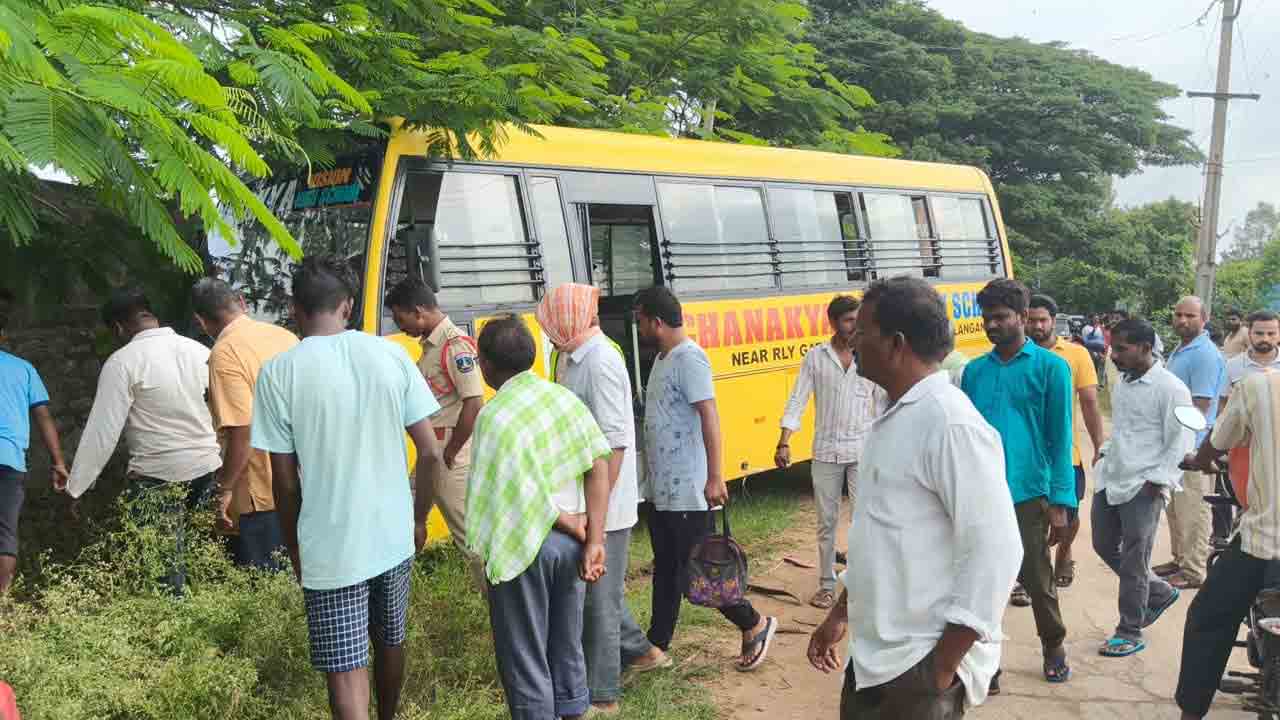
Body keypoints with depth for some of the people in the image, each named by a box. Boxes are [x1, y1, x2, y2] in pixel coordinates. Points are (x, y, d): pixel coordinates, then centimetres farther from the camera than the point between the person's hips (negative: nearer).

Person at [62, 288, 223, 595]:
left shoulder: (123, 361, -7)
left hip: (158, 477, -5)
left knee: (164, 566, 3)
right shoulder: (200, 351, 6)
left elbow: (102, 432, -9)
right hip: (208, 469, 5)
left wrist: (75, 488, 0)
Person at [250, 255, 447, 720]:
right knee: (390, 642, 26)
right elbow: (431, 455, -3)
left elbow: (285, 482, -6)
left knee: (346, 675, 5)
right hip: (394, 536, 4)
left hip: (330, 549, -4)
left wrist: (293, 547, 9)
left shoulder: (278, 372, -11)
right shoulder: (392, 355, -4)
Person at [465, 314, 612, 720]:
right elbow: (599, 466, -5)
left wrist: (579, 532, -5)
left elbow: (521, 496, -19)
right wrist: (593, 542, -8)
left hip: (524, 548, -6)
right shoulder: (565, 398, 2)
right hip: (569, 542, 6)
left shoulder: (495, 415, -16)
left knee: (525, 661, 8)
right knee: (568, 650, 20)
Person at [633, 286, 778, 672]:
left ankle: (754, 625, 15)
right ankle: (656, 646, 24)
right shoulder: (663, 360, 12)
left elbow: (709, 416, -22)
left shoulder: (689, 358, -16)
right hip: (662, 489, 9)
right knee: (666, 570, 15)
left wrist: (714, 477, -25)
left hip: (687, 492, -9)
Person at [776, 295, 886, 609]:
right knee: (827, 522, 9)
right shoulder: (815, 357, -2)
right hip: (826, 452, 1)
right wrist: (784, 442, -13)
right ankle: (827, 585, 21)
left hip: (863, 450, 0)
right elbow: (797, 401, -4)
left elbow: (883, 406, 4)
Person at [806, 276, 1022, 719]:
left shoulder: (950, 423, -20)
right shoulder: (894, 417, 9)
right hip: (873, 656, 9)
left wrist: (943, 665, -19)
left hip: (920, 667, -8)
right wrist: (842, 613, 19)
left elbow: (994, 550, -22)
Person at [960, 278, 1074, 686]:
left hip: (1028, 495, -3)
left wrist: (1060, 502, -10)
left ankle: (1054, 649, 37)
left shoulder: (1050, 367, -4)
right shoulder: (974, 371, 7)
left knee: (1037, 582, 13)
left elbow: (1060, 438, -5)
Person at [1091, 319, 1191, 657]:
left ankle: (1130, 633, 15)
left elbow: (1180, 442, -13)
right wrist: (1105, 452, 12)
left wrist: (1158, 480, -16)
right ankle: (1160, 593, 37)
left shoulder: (1171, 388, -13)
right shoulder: (1124, 382, 11)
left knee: (1133, 563, 1)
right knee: (1104, 546, 17)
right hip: (1110, 479, 8)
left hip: (1142, 487, -8)